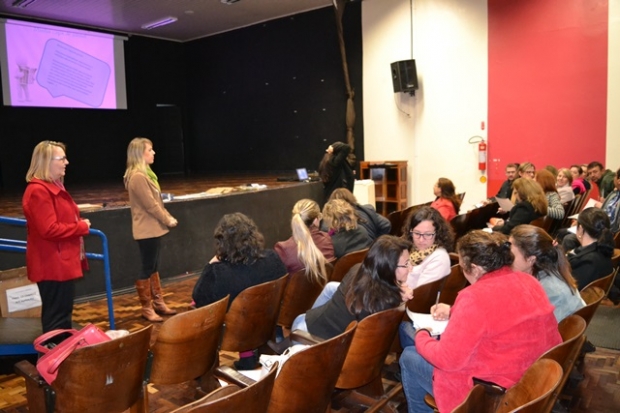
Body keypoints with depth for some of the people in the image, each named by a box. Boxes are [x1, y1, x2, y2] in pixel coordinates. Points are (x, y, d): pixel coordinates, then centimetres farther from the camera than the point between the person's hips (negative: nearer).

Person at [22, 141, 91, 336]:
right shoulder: (38, 191, -19)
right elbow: (49, 229, -26)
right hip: (52, 265, -11)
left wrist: (80, 225, 4)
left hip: (62, 263, 11)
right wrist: (82, 226, -15)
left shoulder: (55, 186, 14)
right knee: (57, 318, -2)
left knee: (62, 314, 19)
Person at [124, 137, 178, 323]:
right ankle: (146, 308, 11)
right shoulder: (138, 177, -19)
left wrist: (168, 217, 4)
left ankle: (158, 303, 27)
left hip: (153, 228, 10)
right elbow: (150, 205, -20)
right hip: (147, 230, -10)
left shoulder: (145, 173, 13)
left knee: (154, 267, 16)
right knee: (147, 269, 0)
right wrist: (168, 220, -10)